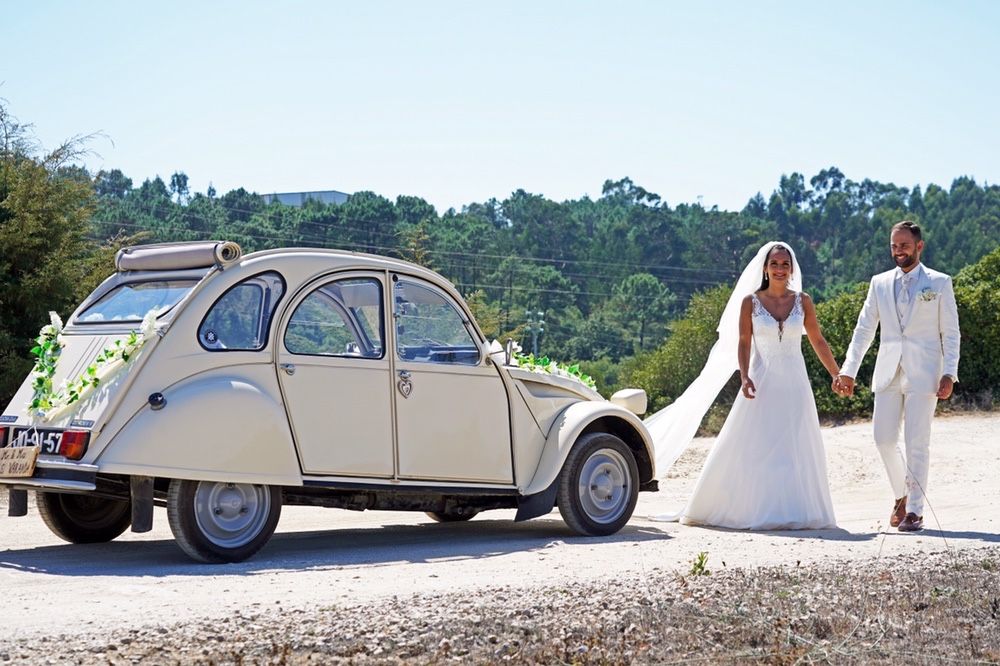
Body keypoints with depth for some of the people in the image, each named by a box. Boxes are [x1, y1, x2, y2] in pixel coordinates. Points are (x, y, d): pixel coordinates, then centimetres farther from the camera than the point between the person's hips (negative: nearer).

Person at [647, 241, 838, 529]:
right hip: (762, 383, -2)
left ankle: (793, 512, 9)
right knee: (750, 448, -2)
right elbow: (743, 343, -2)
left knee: (796, 449, 1)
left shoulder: (803, 301, 5)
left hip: (794, 384, 2)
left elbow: (818, 341, 12)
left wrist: (837, 375, 11)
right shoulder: (750, 302, 0)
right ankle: (746, 508, 6)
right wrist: (745, 377, -16)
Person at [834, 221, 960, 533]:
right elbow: (864, 330, 11)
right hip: (889, 374, 3)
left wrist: (949, 375, -8)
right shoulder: (879, 284, 13)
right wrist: (848, 371, 3)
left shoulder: (939, 283, 4)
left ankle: (915, 511, 2)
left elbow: (950, 333, 2)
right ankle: (901, 495, 25)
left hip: (923, 374, -3)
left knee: (917, 442, -5)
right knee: (884, 438, 1)